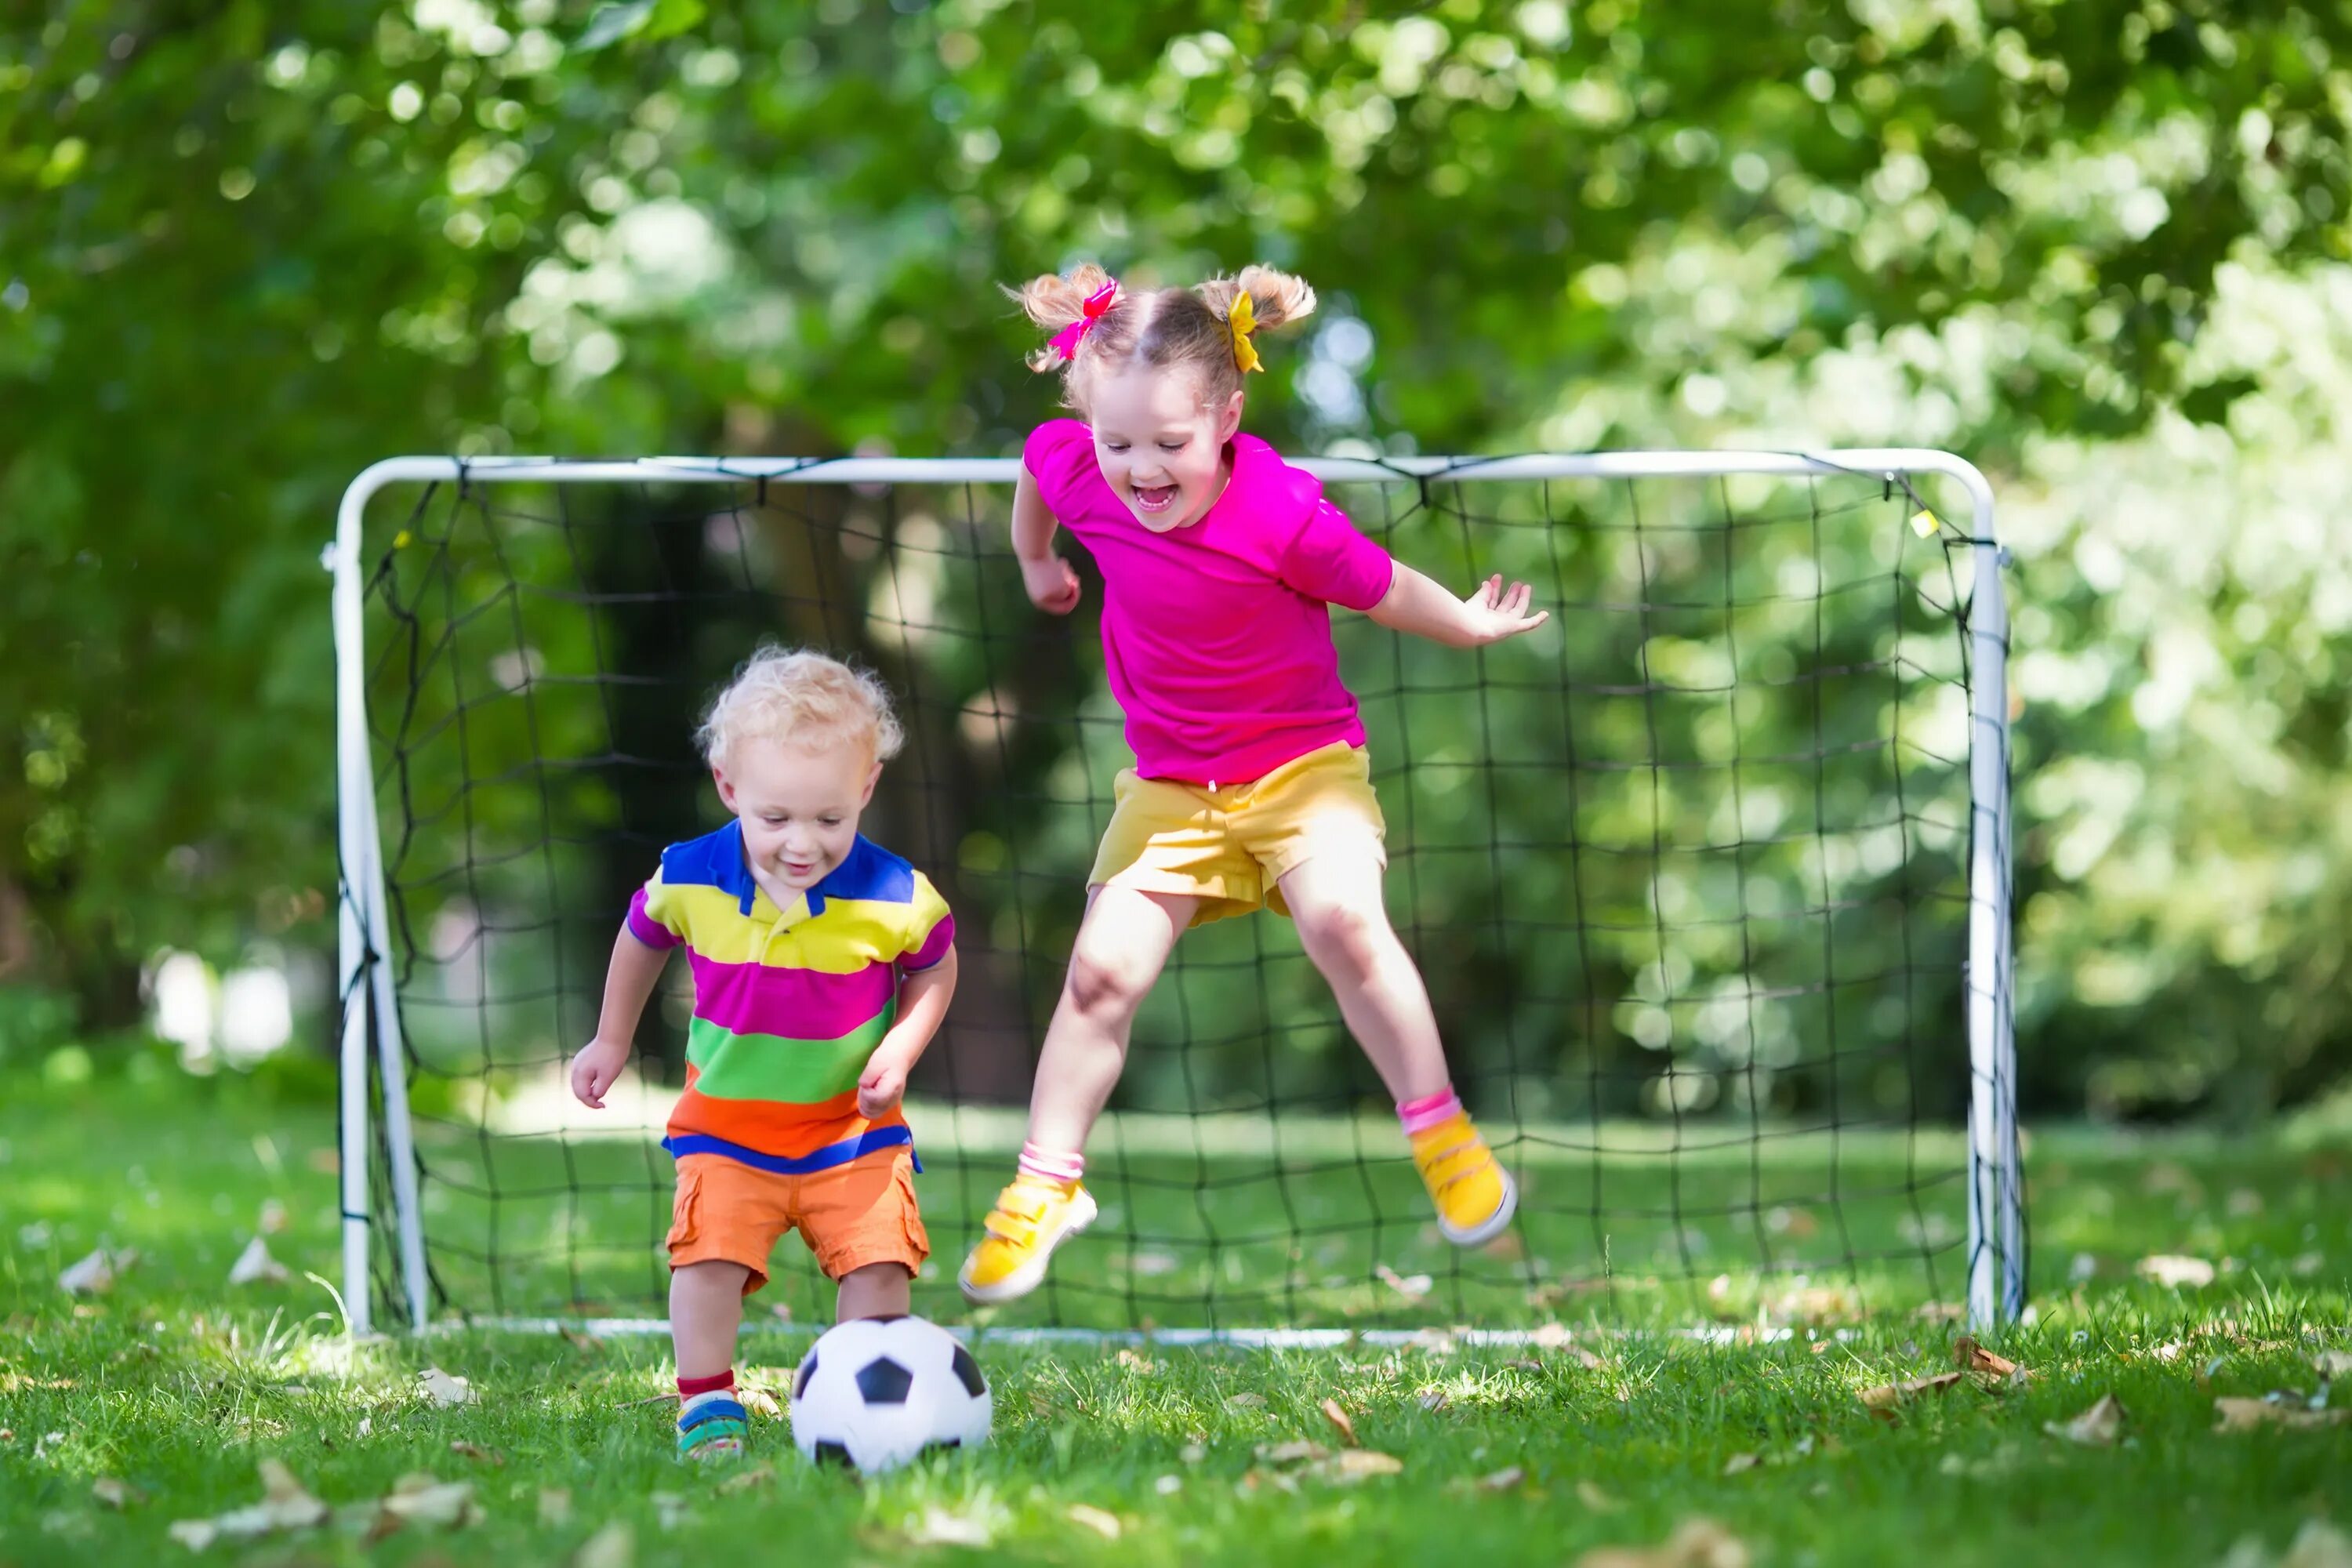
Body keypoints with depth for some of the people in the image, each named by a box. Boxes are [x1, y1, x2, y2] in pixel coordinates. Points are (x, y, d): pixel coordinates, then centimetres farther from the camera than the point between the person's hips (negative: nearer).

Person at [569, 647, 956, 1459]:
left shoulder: (895, 898, -19)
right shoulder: (690, 881, -15)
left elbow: (935, 968, 4)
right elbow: (642, 937, 9)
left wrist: (900, 1051, -12)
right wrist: (611, 1041, 18)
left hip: (852, 1126, 0)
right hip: (727, 1125, 0)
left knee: (878, 1262, -7)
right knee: (707, 1255, -15)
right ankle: (706, 1406, 0)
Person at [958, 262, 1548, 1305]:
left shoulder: (1281, 512, -26)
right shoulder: (1076, 471, -13)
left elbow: (1373, 585, -8)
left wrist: (1468, 625, 0)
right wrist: (1035, 562, 28)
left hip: (1303, 760, -4)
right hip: (1172, 781, 4)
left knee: (1344, 922, -26)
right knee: (1104, 965, -7)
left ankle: (1443, 1139, -10)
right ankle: (1044, 1188, 7)